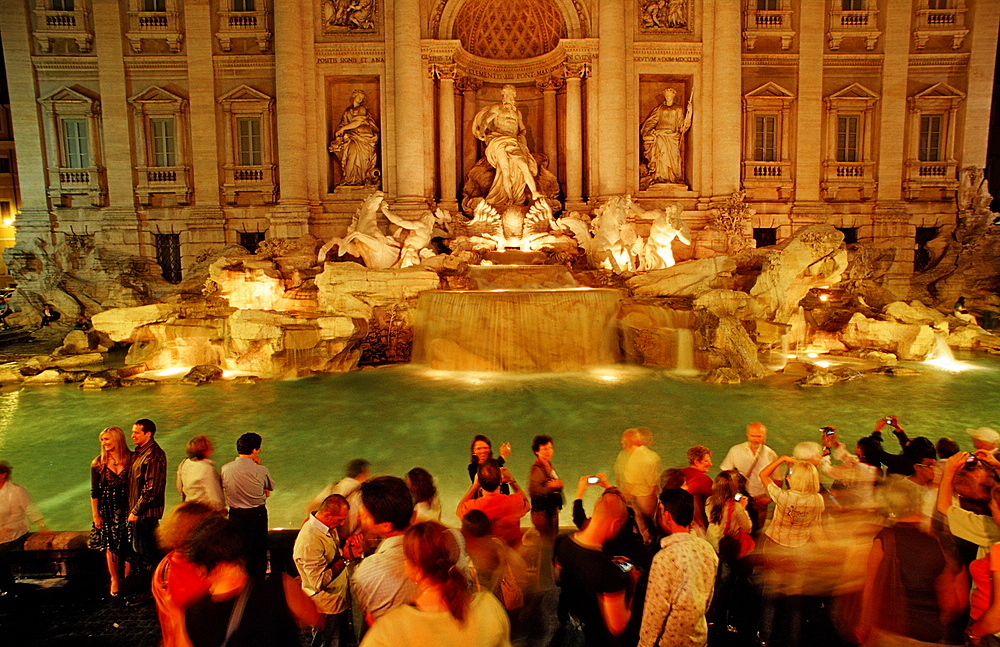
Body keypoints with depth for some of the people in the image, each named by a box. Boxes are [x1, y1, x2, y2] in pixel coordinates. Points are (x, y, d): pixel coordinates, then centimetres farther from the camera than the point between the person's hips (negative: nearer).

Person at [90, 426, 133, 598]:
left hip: (126, 507, -2)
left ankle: (128, 580, 11)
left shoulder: (131, 459, -3)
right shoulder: (98, 463, 2)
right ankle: (115, 580, 20)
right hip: (107, 509, 2)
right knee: (110, 546, 6)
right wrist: (95, 515, 2)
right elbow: (94, 492, 5)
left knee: (127, 546, -2)